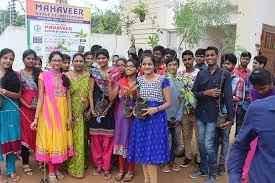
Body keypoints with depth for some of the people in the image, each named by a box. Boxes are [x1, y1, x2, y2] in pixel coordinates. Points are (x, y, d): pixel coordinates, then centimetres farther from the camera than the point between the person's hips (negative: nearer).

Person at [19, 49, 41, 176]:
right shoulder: (19, 74, 1)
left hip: (39, 108, 2)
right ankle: (25, 163, 14)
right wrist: (28, 105, -12)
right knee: (26, 134, 4)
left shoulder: (39, 73, 7)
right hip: (25, 108, -2)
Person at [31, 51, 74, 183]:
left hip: (62, 113, 4)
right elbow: (40, 98, -5)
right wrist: (36, 118, -10)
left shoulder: (65, 77, 8)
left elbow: (68, 98, 9)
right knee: (49, 140, 3)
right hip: (48, 113, -3)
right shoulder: (43, 76, -2)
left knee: (61, 140, 9)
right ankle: (51, 172, 17)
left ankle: (57, 169, 26)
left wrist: (69, 116, 3)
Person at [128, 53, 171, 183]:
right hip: (141, 119, 4)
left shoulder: (163, 80, -4)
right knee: (143, 150, 10)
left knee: (153, 151, -4)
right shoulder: (138, 80, 7)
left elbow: (168, 102, -3)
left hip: (157, 118, -4)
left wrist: (155, 109, -17)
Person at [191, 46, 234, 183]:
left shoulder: (225, 74, -4)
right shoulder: (201, 73, 6)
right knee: (201, 143, 13)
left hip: (214, 114, -4)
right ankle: (203, 169, 31)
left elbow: (228, 97, -8)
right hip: (200, 113, 4)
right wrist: (206, 93, -15)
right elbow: (194, 93, 3)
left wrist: (230, 117, -12)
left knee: (209, 145, -4)